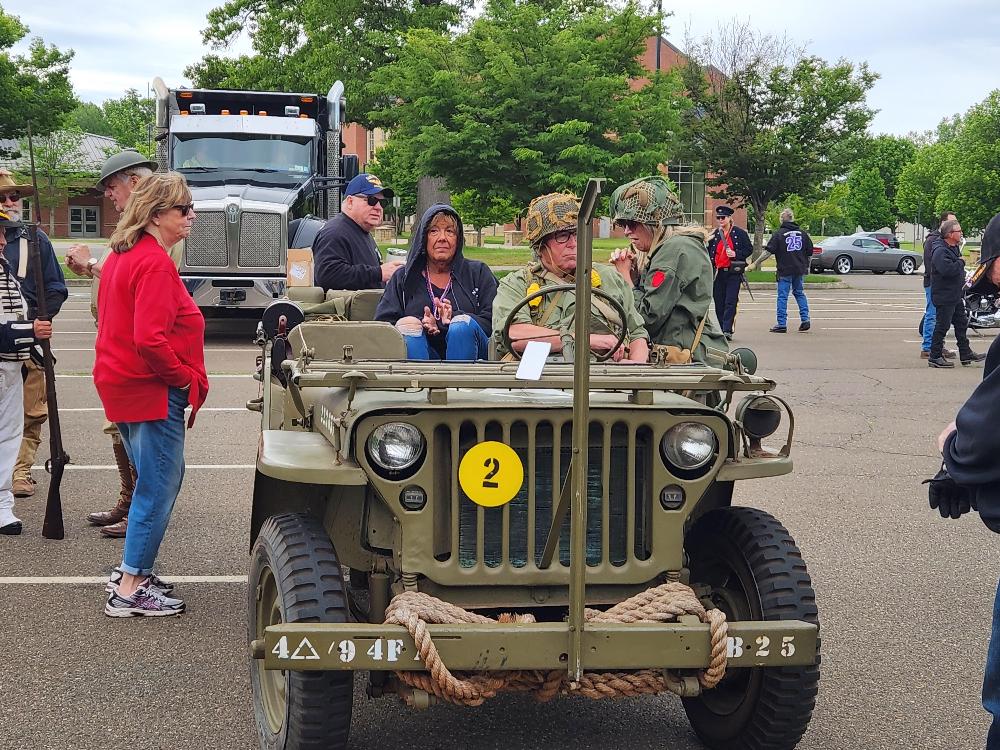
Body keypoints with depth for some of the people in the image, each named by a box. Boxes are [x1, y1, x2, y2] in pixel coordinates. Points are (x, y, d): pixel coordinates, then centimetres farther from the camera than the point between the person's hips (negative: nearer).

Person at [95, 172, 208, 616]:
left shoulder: (122, 256, 13)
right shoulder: (155, 263, -19)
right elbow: (150, 340, -26)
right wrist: (186, 378, -14)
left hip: (123, 385, 10)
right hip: (153, 390, -10)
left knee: (161, 479, 21)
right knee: (158, 488, -3)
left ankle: (131, 570, 27)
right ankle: (130, 592, 1)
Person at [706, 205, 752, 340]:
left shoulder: (739, 233, 1)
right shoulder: (714, 235, 12)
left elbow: (749, 249, 2)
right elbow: (709, 252, 18)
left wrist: (736, 254, -13)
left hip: (733, 273, -4)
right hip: (718, 273, 4)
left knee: (730, 302, -11)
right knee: (719, 303, 5)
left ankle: (727, 330, -14)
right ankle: (722, 330, 14)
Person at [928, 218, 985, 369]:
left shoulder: (954, 248, 12)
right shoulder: (940, 251, -20)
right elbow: (947, 269, -35)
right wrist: (961, 262, -18)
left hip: (955, 296, 10)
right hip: (944, 296, -10)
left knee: (961, 324, 15)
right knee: (942, 326, -5)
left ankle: (966, 354, 24)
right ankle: (935, 357, 2)